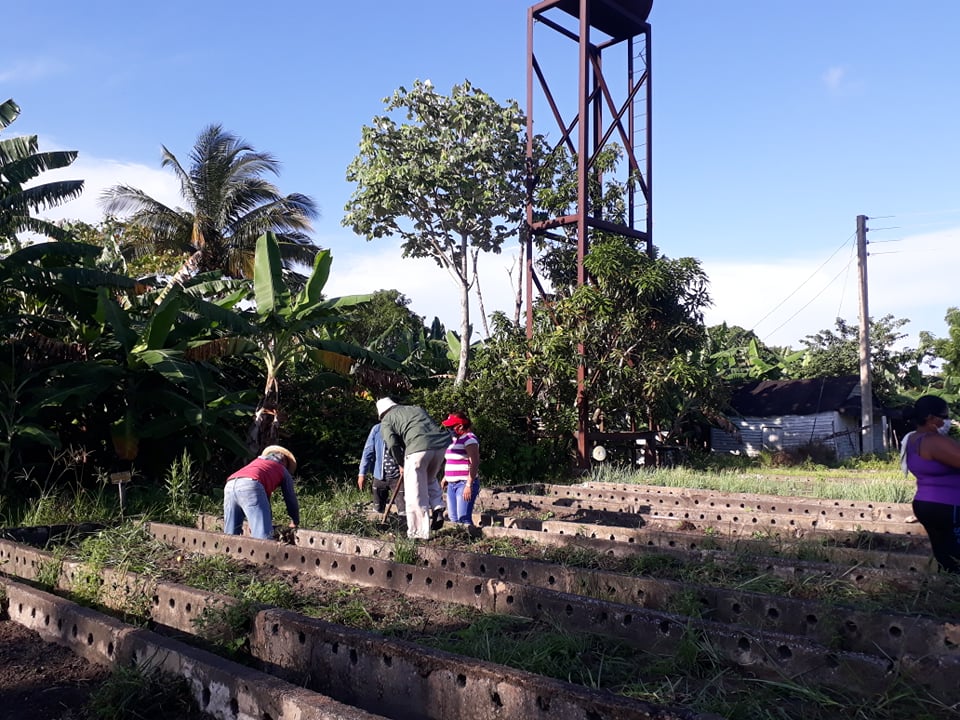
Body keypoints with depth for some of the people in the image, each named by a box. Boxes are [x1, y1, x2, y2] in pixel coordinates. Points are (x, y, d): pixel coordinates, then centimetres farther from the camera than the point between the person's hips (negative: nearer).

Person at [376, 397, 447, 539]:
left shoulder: (386, 421, 17)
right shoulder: (417, 409, 33)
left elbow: (392, 445, 1)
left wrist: (402, 464, 15)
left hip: (418, 447, -5)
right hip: (441, 443, 5)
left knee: (415, 493, 4)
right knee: (430, 479, 30)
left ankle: (419, 533, 5)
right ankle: (437, 508, 14)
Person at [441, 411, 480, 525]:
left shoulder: (469, 438, -12)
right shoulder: (454, 439, 16)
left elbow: (475, 463, -20)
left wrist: (469, 485, -24)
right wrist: (445, 477, 19)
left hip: (464, 484, -9)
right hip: (452, 484, 9)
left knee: (463, 519, -15)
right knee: (454, 519, 8)